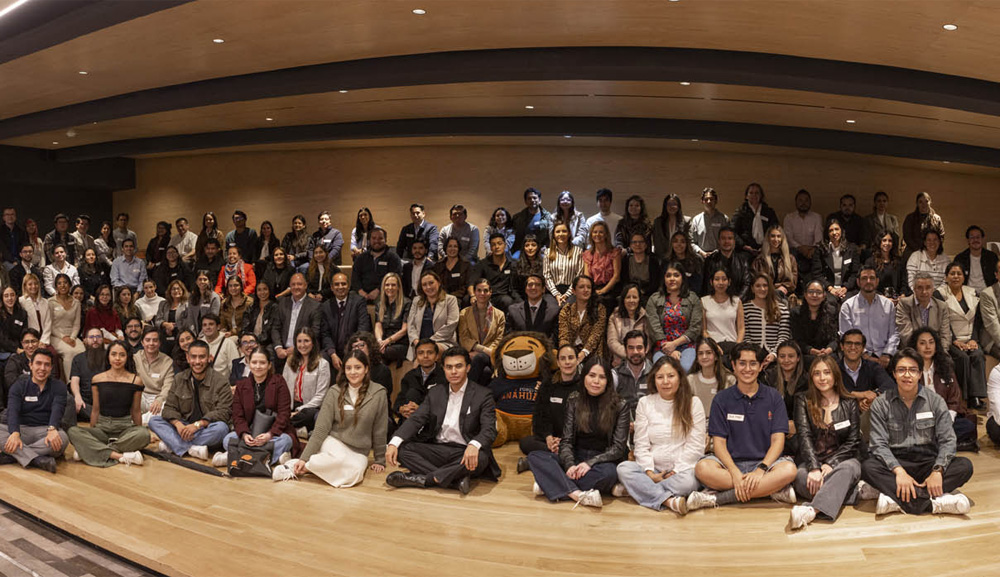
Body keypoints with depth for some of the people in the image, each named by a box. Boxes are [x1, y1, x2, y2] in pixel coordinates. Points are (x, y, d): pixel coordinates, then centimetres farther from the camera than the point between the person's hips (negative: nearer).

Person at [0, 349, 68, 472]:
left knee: (62, 438, -35)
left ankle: (13, 455, -33)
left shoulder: (58, 386, 8)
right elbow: (12, 411, -8)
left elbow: (57, 409, -10)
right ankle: (38, 460, -41)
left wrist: (52, 429, -32)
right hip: (22, 429, 1)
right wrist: (15, 433, -29)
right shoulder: (19, 385, 8)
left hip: (45, 430, -1)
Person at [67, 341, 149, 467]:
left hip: (125, 428, -2)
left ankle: (91, 450, -27)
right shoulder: (98, 379, 6)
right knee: (73, 431, -28)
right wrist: (90, 434, 16)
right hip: (102, 427, 2)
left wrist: (139, 433, 12)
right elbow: (96, 410, 13)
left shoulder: (135, 380, 1)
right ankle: (120, 456, -34)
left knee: (144, 434, -35)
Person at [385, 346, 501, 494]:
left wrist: (474, 445, -36)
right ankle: (457, 480, -28)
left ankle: (420, 478, -29)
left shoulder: (482, 395, -1)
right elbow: (415, 420, 4)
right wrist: (394, 443, -15)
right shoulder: (435, 393, 13)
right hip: (437, 450, 4)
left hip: (465, 453, -4)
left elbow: (489, 429, -13)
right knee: (400, 448, -18)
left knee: (480, 458, -37)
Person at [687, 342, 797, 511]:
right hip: (731, 463, 0)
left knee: (789, 469, -32)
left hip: (765, 462, 0)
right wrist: (735, 473, -19)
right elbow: (719, 442, -1)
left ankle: (716, 499, -30)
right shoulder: (722, 399, 7)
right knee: (702, 468, -31)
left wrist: (761, 469, -18)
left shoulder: (773, 397, 8)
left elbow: (778, 440, 0)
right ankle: (774, 490, -27)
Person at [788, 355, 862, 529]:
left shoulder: (849, 403, 10)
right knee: (802, 478, -36)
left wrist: (830, 464, -14)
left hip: (842, 460, 0)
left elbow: (853, 441, 3)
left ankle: (812, 510, -56)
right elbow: (804, 436, -6)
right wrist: (814, 467, -23)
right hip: (811, 460, 0)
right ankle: (857, 492, -34)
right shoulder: (803, 400, 7)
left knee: (849, 468, -38)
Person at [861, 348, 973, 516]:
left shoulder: (935, 401, 2)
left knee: (965, 466, -26)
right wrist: (899, 471, -26)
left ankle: (897, 499, -35)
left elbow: (947, 440, -5)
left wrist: (937, 471, -22)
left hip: (928, 463, 2)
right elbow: (879, 444, -9)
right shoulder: (881, 404, -1)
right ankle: (935, 502, -37)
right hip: (895, 463, -1)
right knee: (867, 467, -31)